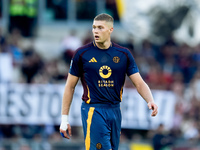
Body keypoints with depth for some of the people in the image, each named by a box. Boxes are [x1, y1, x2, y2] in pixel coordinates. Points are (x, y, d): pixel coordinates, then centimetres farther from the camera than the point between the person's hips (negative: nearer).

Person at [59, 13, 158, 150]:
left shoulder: (124, 54, 5)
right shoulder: (82, 54, -1)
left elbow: (139, 83, 4)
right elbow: (70, 86, 5)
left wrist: (151, 101, -16)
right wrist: (64, 118, 3)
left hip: (115, 111, 4)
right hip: (93, 111, -4)